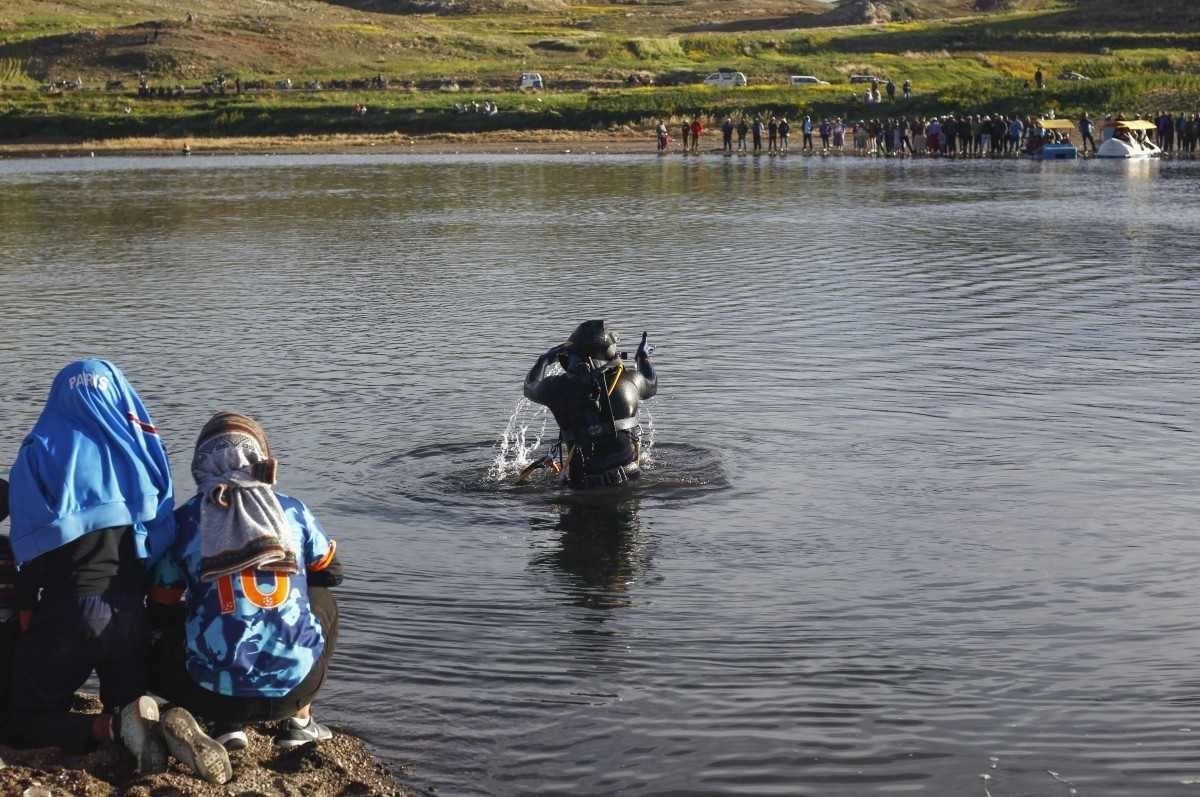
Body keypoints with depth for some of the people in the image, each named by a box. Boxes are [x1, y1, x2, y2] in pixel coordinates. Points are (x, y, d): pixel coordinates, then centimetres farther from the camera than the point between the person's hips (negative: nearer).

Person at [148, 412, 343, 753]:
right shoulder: (292, 510, 6)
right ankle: (299, 720, 25)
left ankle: (228, 723, 9)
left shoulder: (184, 520, 3)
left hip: (216, 692, -1)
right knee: (323, 601, 33)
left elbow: (161, 611, 12)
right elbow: (332, 572, 24)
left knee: (158, 658, 32)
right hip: (294, 685, 1)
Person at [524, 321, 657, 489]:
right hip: (629, 478, 3)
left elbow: (530, 387, 16)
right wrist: (643, 358, 43)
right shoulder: (629, 380, -3)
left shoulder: (561, 387, -7)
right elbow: (651, 385, 23)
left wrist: (545, 360, 33)